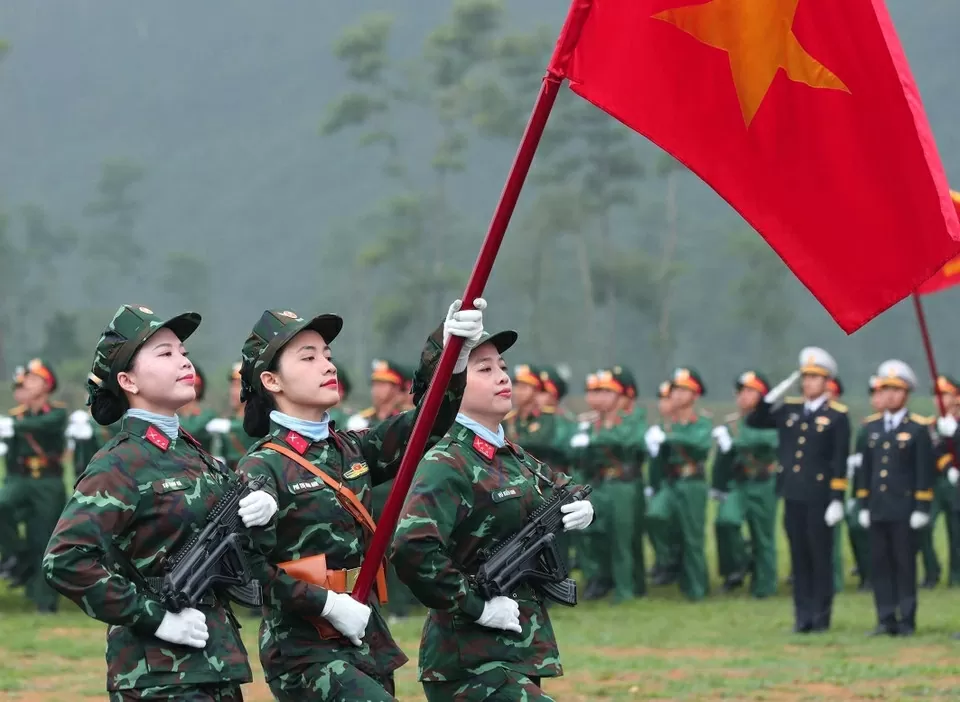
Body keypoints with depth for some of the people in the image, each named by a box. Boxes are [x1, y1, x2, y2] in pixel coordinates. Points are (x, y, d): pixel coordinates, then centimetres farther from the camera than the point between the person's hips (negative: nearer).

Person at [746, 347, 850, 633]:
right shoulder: (789, 410, 10)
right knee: (799, 557, 7)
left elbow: (840, 462, -7)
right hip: (792, 494, 4)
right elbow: (754, 422, 13)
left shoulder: (837, 416, -4)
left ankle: (821, 617, 8)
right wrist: (771, 398, -1)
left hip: (819, 498, -4)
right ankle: (803, 617, 11)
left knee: (820, 558, 2)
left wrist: (837, 500, -12)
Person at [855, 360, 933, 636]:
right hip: (877, 509, 4)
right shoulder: (871, 428, 13)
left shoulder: (918, 428, -1)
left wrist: (921, 508, -10)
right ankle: (886, 620, 7)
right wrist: (863, 506, 10)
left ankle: (906, 621, 3)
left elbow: (924, 471, -4)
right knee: (880, 564, 3)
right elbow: (865, 469, 15)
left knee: (905, 565, -1)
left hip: (904, 509, -4)